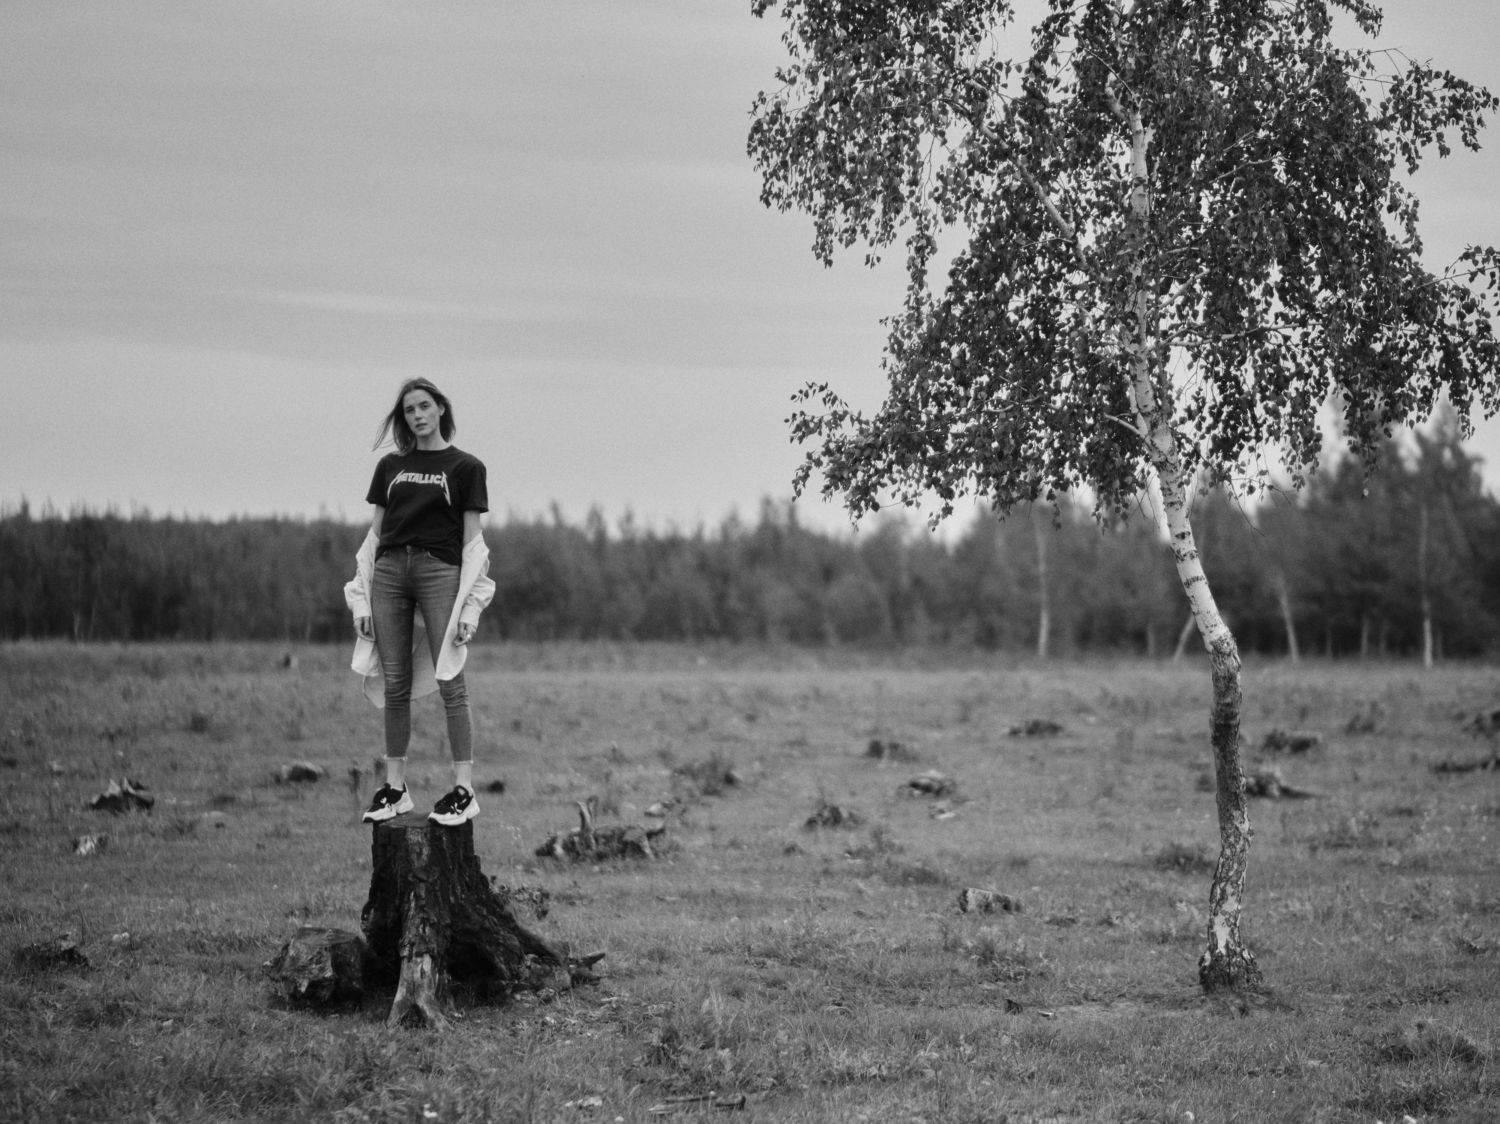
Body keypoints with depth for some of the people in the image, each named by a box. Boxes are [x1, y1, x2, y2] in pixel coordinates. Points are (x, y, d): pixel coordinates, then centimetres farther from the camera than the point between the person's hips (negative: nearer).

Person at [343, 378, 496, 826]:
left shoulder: (465, 466, 4)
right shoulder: (390, 465, 15)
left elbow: (472, 540, 2)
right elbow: (375, 532, 15)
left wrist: (469, 605, -6)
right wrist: (362, 600, 7)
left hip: (440, 571, -4)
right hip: (389, 570, 4)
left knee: (449, 681, -8)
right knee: (395, 683, 3)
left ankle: (464, 791, -8)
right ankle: (395, 787, 8)